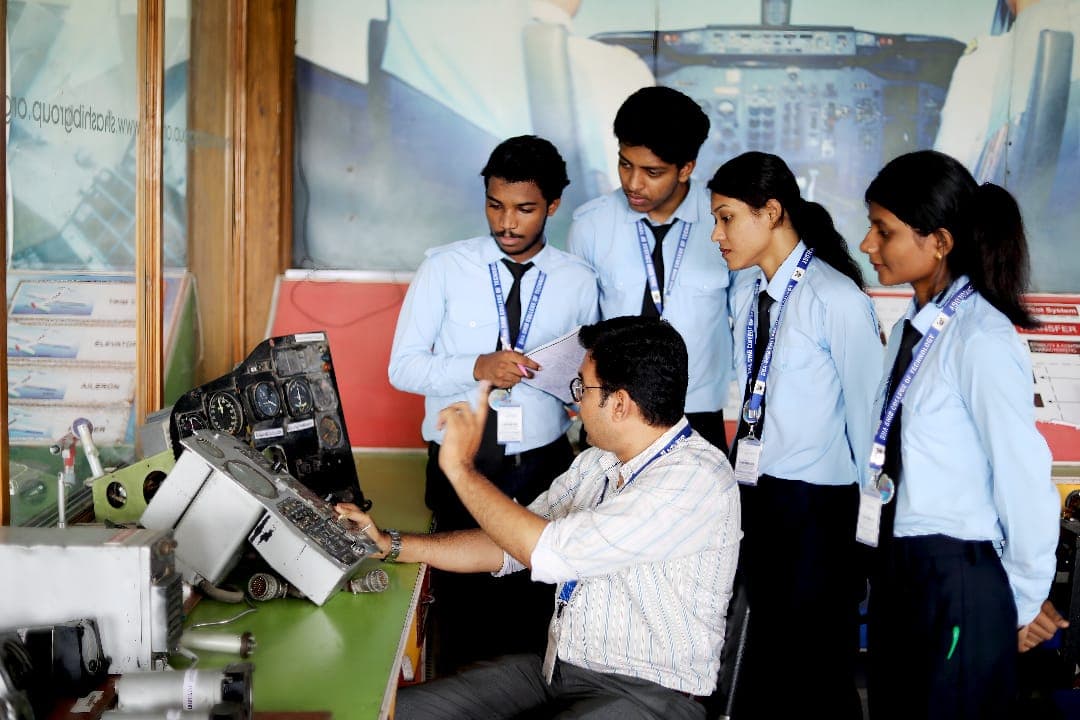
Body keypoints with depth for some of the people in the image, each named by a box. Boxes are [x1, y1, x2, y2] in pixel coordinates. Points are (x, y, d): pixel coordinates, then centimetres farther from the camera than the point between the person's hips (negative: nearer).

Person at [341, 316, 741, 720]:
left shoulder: (696, 478, -19)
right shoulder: (598, 463, 10)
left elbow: (550, 553, -24)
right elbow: (513, 544, 16)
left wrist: (460, 467, -13)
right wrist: (390, 546, 10)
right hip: (558, 670, 8)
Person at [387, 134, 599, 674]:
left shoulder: (578, 282, 4)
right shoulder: (445, 268, -1)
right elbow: (402, 367, -5)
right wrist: (477, 368, -21)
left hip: (543, 467, 1)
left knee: (534, 607, 4)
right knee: (461, 610, 6)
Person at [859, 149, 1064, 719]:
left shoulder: (982, 340, -18)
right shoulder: (911, 331, 7)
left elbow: (1026, 480, -16)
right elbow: (897, 458, 8)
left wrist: (1024, 599, -6)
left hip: (960, 580, -8)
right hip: (899, 565, 8)